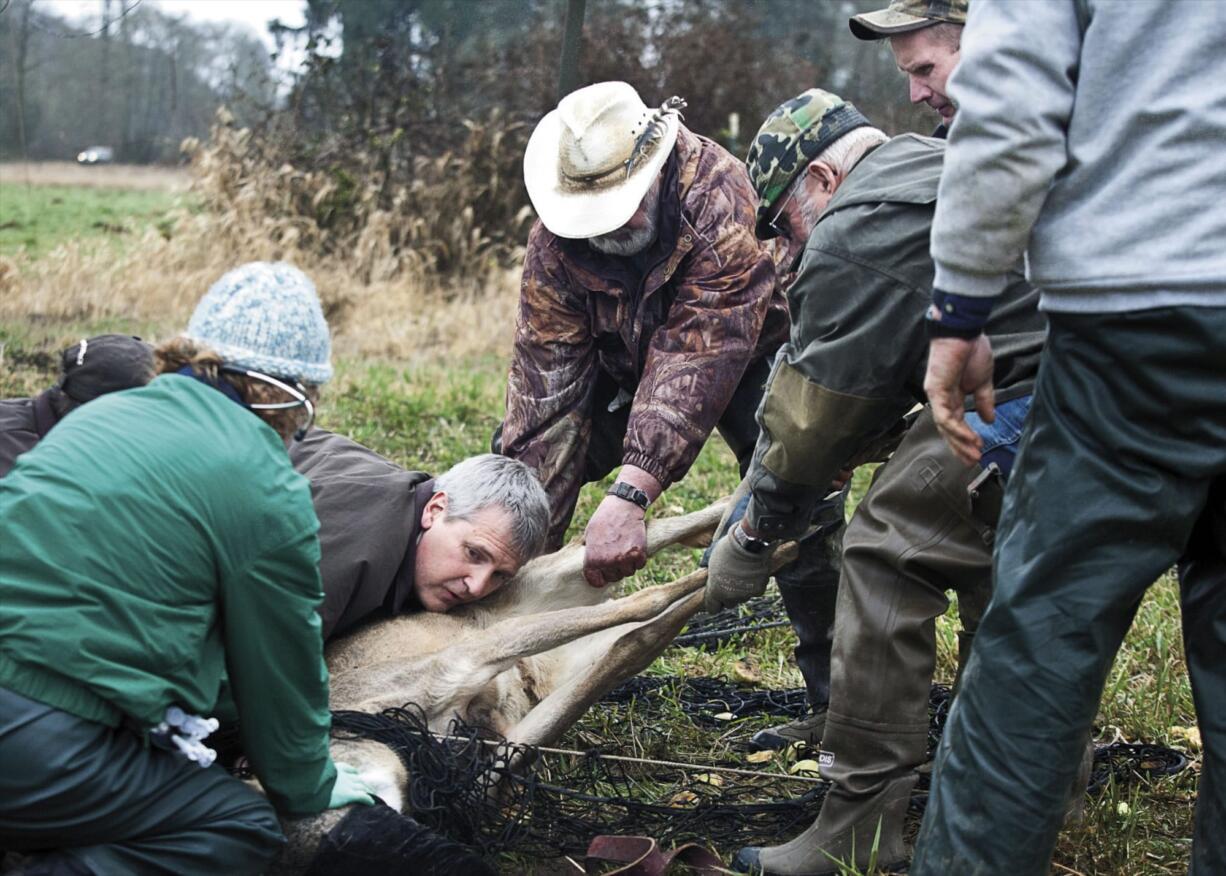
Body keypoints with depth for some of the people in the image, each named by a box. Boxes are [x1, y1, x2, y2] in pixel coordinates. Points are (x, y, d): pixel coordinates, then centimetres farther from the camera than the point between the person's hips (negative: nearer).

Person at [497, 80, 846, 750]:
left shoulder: (723, 204, -38)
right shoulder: (555, 242, -24)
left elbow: (695, 364, -44)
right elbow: (546, 378, -26)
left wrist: (629, 494, -53)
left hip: (746, 353, -4)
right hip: (621, 360, 4)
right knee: (526, 460, -9)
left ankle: (839, 697, -9)